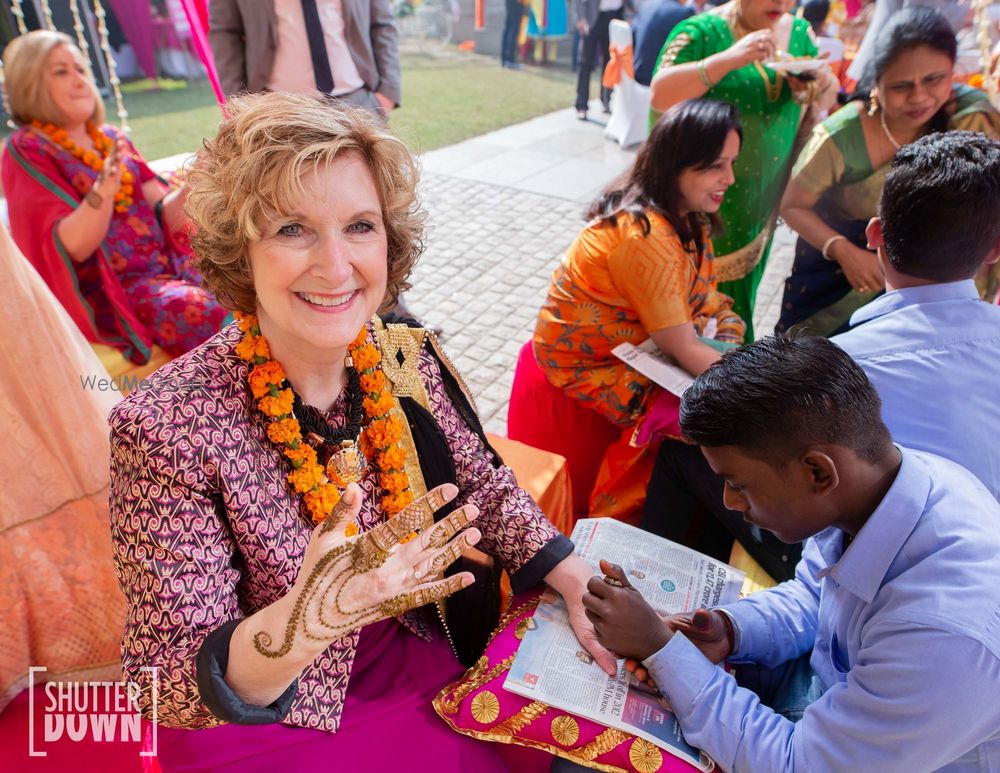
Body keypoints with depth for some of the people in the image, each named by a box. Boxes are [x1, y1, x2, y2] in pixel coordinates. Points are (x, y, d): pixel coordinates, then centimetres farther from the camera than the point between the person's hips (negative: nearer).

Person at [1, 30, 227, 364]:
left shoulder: (112, 138, 15)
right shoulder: (27, 150, -1)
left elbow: (163, 215, 12)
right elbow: (73, 247, -12)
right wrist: (103, 190, -28)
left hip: (169, 265, 6)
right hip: (109, 290, -5)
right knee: (201, 310, -33)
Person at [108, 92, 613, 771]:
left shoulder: (409, 360, -11)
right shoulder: (165, 430, -25)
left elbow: (486, 488, 1)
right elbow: (169, 688, -22)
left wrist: (582, 588, -9)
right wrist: (299, 625, -42)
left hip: (431, 659, 4)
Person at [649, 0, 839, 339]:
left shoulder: (798, 32, 6)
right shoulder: (703, 31, -11)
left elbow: (828, 98, 12)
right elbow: (659, 95, -24)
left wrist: (820, 82, -11)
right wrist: (731, 58, -33)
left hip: (759, 204, 6)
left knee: (736, 300, 17)